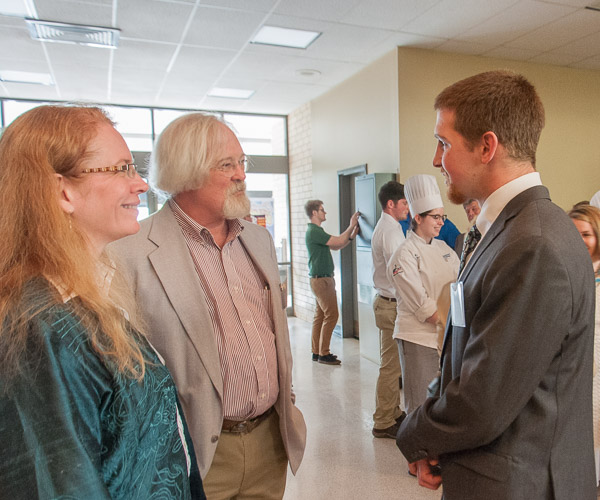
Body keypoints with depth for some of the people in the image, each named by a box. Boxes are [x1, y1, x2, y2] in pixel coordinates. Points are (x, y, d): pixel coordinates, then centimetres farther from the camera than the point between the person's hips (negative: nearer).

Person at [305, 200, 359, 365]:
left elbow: (335, 246, 18)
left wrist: (351, 236, 6)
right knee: (331, 315, -8)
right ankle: (324, 354, -1)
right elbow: (338, 242, -19)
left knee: (320, 315, 12)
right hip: (321, 279, -10)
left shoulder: (316, 230, 18)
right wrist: (351, 226, -7)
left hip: (321, 279, 10)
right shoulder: (314, 231, -15)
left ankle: (317, 352, 18)